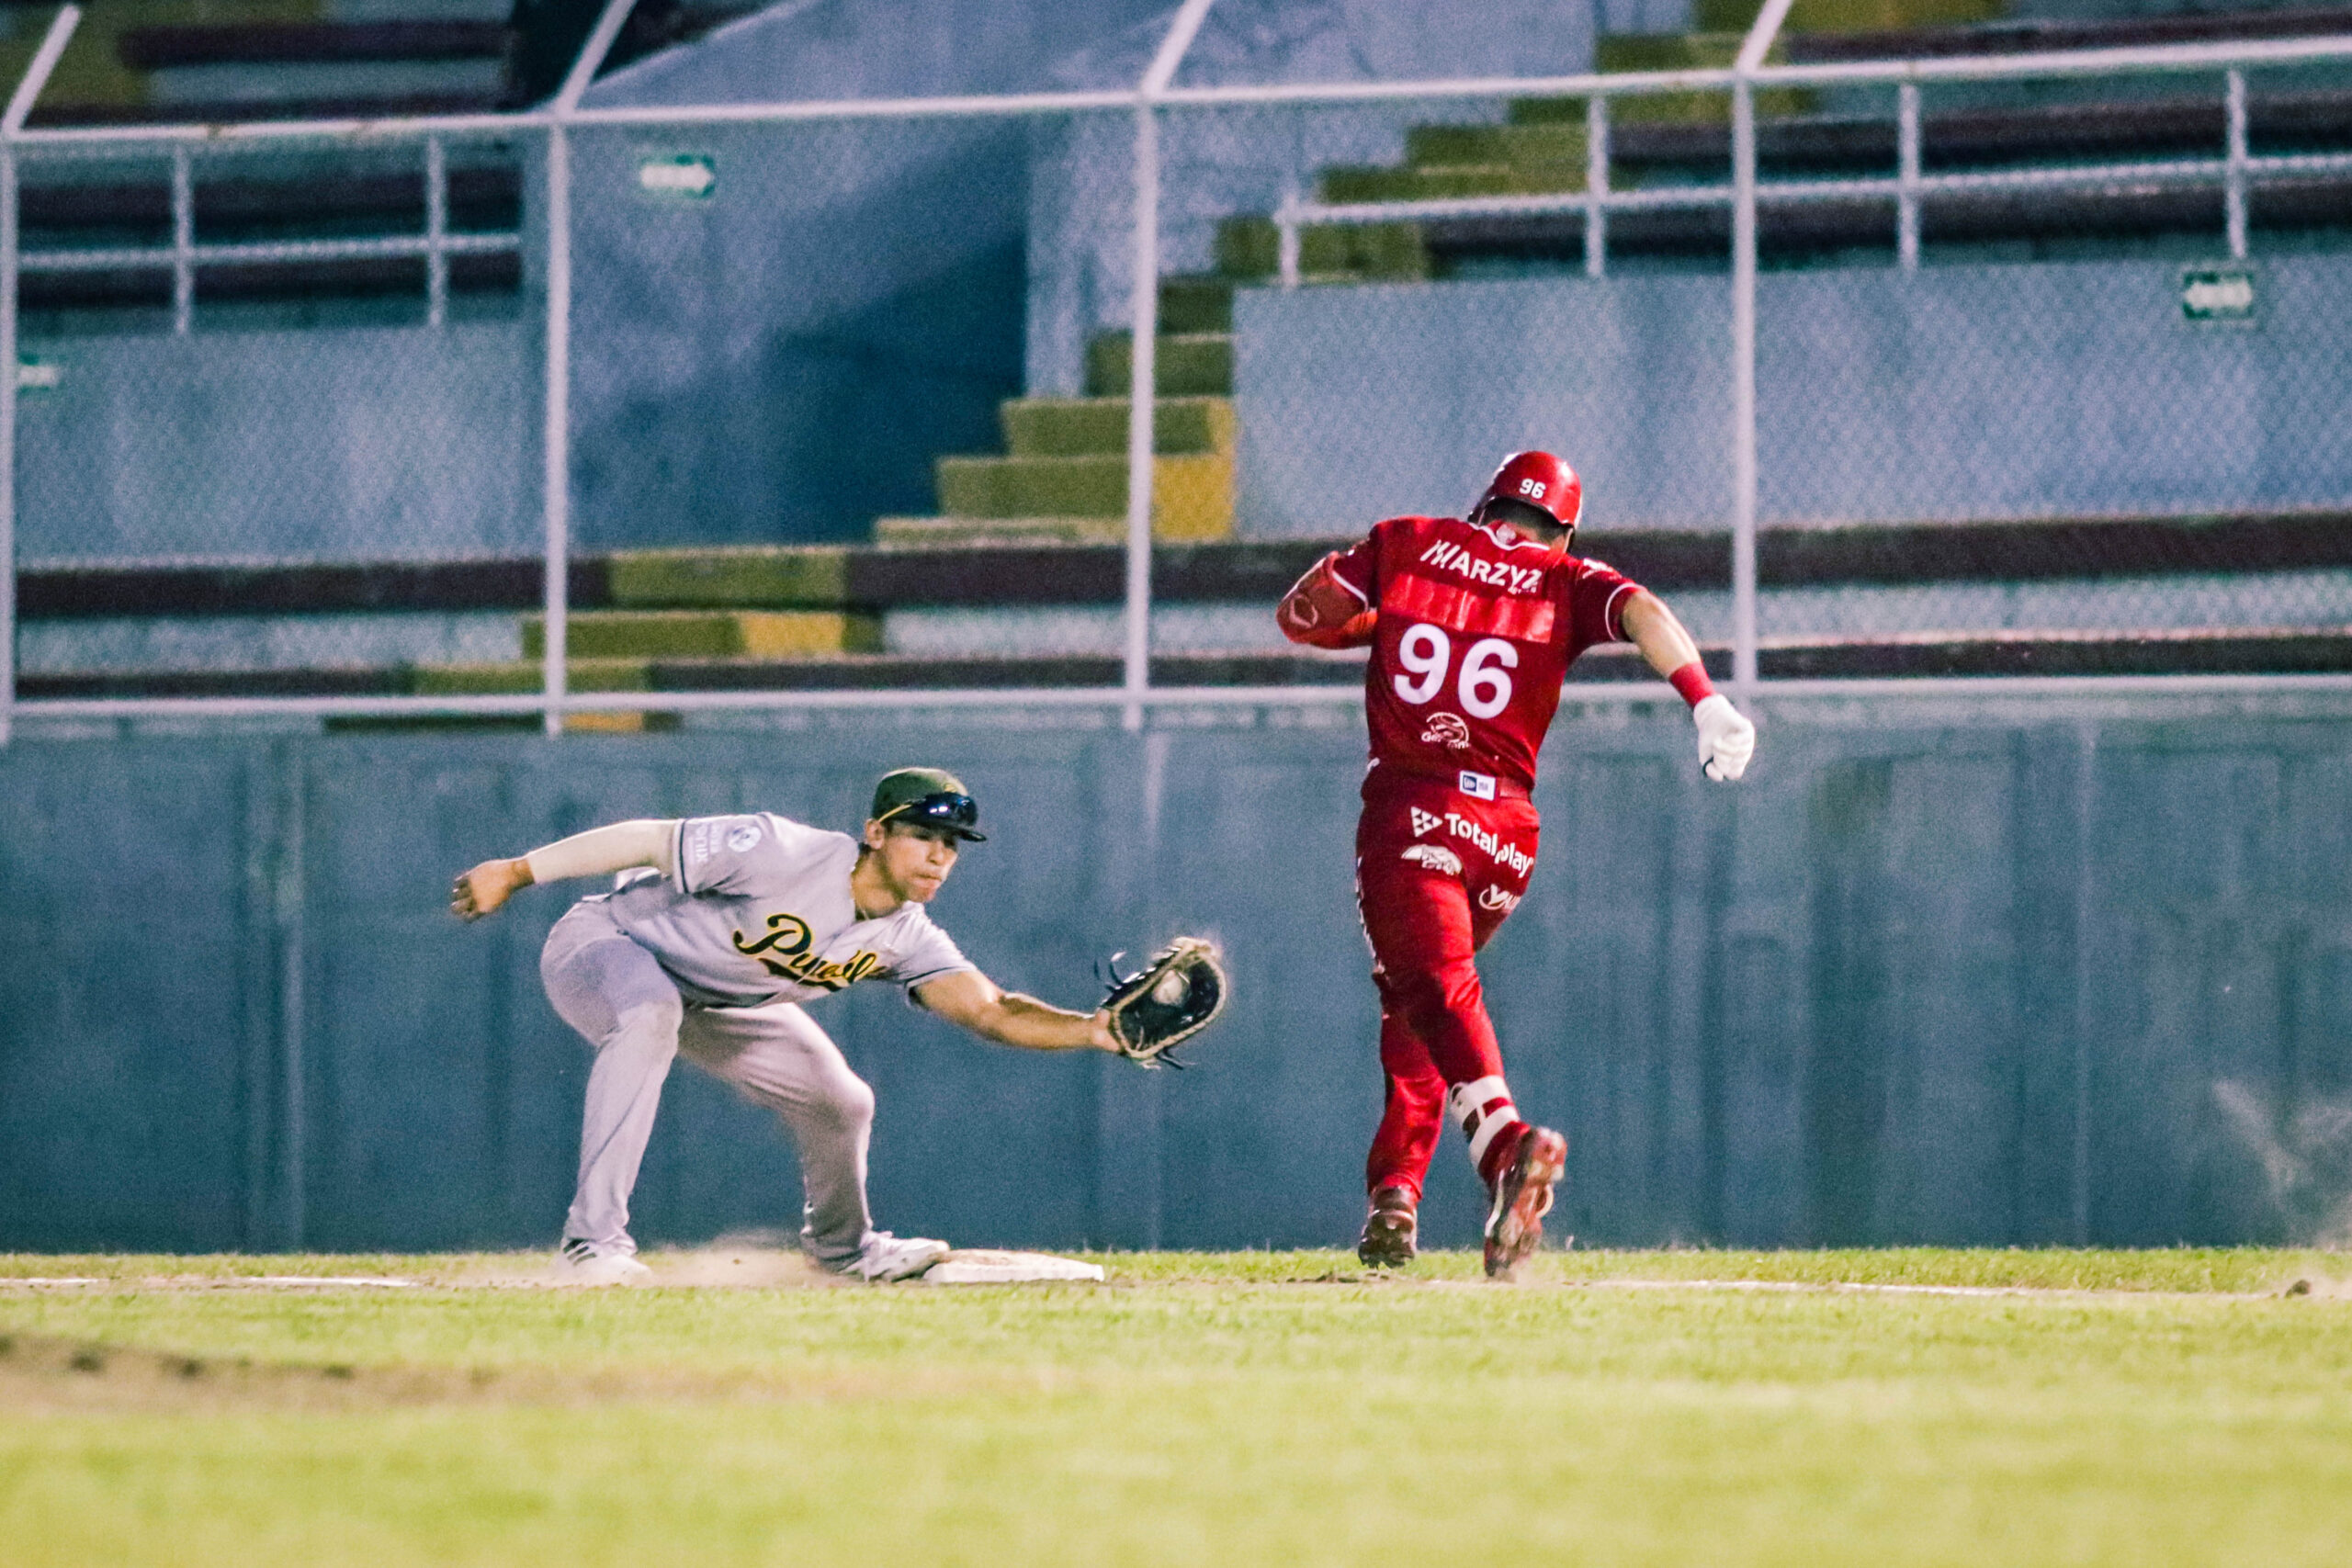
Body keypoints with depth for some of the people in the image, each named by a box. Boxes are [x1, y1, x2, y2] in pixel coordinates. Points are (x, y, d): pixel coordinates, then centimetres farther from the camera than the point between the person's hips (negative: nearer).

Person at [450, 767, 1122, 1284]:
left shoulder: (905, 939, -14)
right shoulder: (784, 855, -34)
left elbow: (989, 1010, -23)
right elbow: (650, 841, -27)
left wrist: (1095, 1030, -40)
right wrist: (515, 873, -23)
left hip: (715, 1002, 8)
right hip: (601, 946, -7)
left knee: (841, 1103, 9)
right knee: (649, 1015, -41)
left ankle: (842, 1246, 41)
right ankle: (593, 1239, -40)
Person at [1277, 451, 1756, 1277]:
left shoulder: (1405, 545, 11)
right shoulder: (1565, 582, 10)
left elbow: (1302, 615, 13)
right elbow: (1642, 612, -9)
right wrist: (1704, 699, -23)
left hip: (1409, 808, -3)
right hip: (1508, 829, 3)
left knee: (1436, 987, -18)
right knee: (1415, 992, 23)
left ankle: (1505, 1140, -45)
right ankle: (1394, 1192, 17)